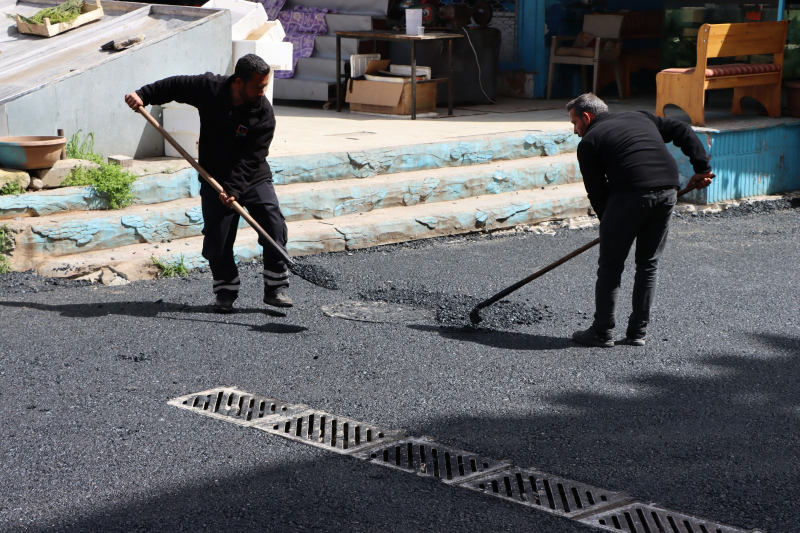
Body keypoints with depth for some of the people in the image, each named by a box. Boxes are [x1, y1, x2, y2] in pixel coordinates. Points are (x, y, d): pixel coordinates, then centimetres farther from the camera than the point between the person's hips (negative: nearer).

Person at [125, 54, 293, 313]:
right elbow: (175, 85, 7)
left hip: (254, 178, -1)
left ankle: (276, 288, -3)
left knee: (275, 229, -13)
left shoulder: (264, 113, -17)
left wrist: (233, 188, -30)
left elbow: (251, 158, -21)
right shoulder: (208, 88, -11)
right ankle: (226, 291, 13)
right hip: (215, 179, 1)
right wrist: (143, 95, -2)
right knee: (217, 239, -4)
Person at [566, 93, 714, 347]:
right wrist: (701, 167, 17)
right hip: (668, 190, 5)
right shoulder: (640, 117, 27)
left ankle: (601, 332, 10)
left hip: (630, 194, -5)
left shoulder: (589, 142, 11)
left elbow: (596, 192, 7)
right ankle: (638, 332, 18)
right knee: (648, 264, 16)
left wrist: (609, 223, 16)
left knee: (610, 266, 7)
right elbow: (683, 131, 19)